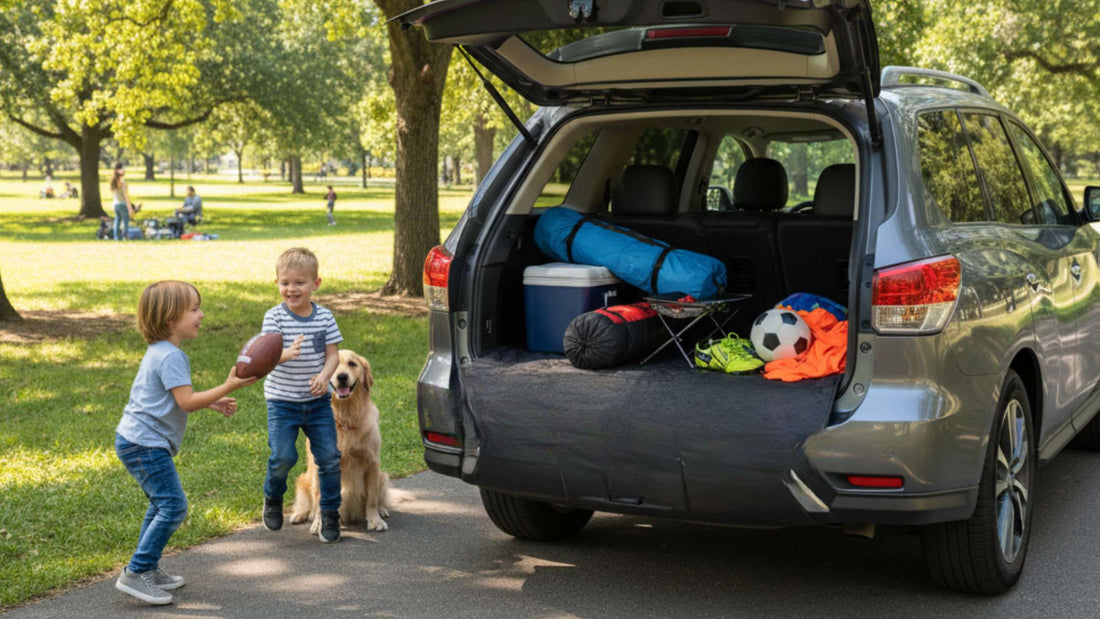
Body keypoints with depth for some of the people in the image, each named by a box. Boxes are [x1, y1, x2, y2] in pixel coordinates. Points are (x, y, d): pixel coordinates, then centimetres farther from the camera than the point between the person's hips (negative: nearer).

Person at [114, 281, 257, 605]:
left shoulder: (160, 352, 16)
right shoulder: (171, 356, -18)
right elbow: (186, 401, -22)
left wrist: (211, 402, 17)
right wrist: (228, 387, -21)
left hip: (134, 441, 11)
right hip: (145, 444, -11)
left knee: (161, 504, 20)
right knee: (173, 506, -11)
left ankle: (147, 568, 27)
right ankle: (135, 574, -10)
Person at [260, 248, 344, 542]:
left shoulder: (324, 317, -1)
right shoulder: (274, 317, -9)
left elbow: (332, 354, -1)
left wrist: (324, 375, -21)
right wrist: (287, 354, -41)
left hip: (317, 400, 2)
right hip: (282, 401, -2)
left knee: (329, 457, -1)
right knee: (283, 456, -11)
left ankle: (330, 513, 17)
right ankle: (272, 496, 22)